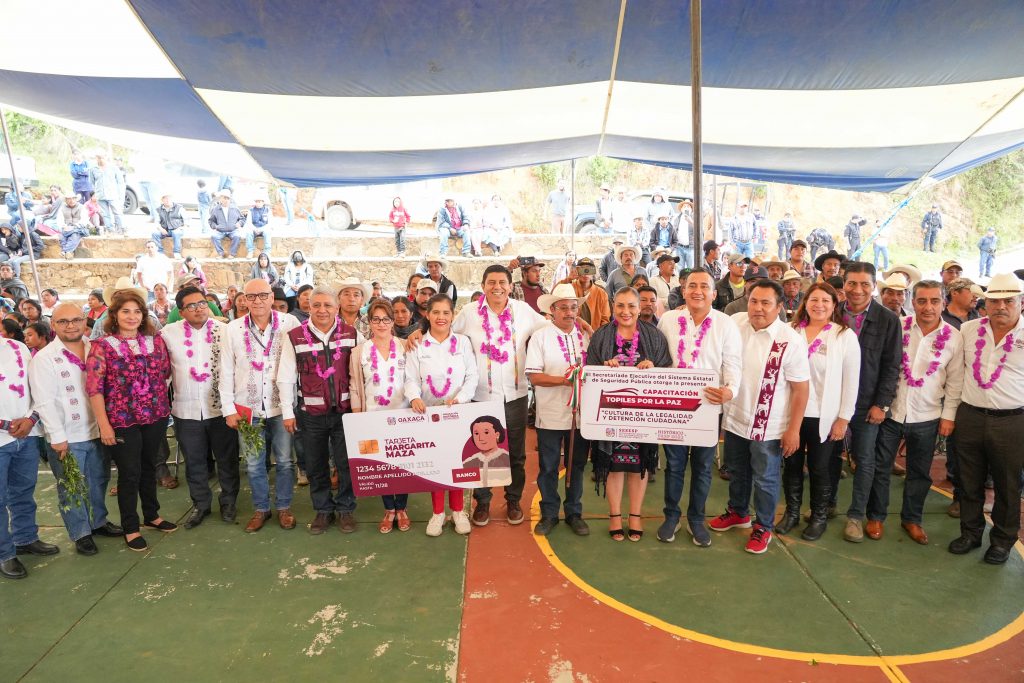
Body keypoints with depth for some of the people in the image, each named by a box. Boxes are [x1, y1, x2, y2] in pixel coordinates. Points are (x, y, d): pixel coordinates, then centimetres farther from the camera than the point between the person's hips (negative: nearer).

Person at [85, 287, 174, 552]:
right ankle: (130, 528, 23)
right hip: (122, 420, -3)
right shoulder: (102, 345, -8)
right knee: (129, 473, 6)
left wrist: (161, 404, 8)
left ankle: (151, 515, 36)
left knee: (149, 467, 18)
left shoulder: (155, 340, 2)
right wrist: (104, 425, -12)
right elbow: (94, 388, -10)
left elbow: (165, 373, 11)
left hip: (156, 417, 4)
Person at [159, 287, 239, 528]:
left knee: (227, 458, 10)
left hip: (220, 406, -1)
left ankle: (229, 501, 28)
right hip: (186, 409, 1)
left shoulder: (223, 330, -3)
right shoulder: (169, 333, -1)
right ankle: (201, 503, 31)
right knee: (194, 460, 13)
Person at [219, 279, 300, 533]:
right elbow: (226, 372, 5)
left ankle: (284, 507, 26)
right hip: (248, 407, 2)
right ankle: (261, 509, 28)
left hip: (282, 405, -1)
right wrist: (229, 409, 2)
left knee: (285, 461, 7)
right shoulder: (233, 329, 1)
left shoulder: (289, 323, -5)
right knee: (253, 463, 11)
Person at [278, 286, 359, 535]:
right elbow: (286, 377, 1)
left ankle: (345, 509, 24)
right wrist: (288, 412, 0)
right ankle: (323, 510, 30)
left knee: (346, 463, 5)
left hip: (345, 410, 0)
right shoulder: (295, 336, -2)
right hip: (311, 413, 0)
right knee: (315, 466, 12)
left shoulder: (351, 333, 0)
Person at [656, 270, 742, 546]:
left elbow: (733, 365, -9)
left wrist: (730, 391, -28)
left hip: (709, 406, 0)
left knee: (702, 467, 13)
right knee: (674, 464, 13)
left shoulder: (726, 324, -5)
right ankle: (671, 516, 32)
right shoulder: (668, 320, -1)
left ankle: (696, 519, 32)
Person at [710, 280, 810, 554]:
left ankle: (763, 527, 32)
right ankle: (738, 512, 46)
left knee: (765, 479, 12)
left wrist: (794, 430, -13)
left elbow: (800, 389, -14)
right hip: (734, 417, 5)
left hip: (768, 426, -4)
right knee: (737, 471, 23)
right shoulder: (735, 323, -7)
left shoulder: (791, 341, -19)